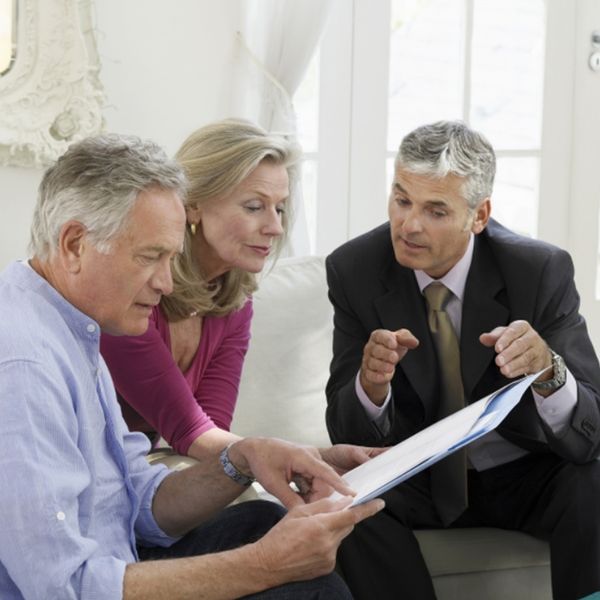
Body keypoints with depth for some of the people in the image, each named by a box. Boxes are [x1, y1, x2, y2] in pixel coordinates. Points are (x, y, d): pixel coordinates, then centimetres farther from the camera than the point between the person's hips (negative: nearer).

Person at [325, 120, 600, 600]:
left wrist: (548, 372, -43)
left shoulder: (542, 271, -18)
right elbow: (347, 433, -13)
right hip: (418, 477, 1)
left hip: (523, 473, -1)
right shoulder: (354, 269, -13)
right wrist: (371, 383, -37)